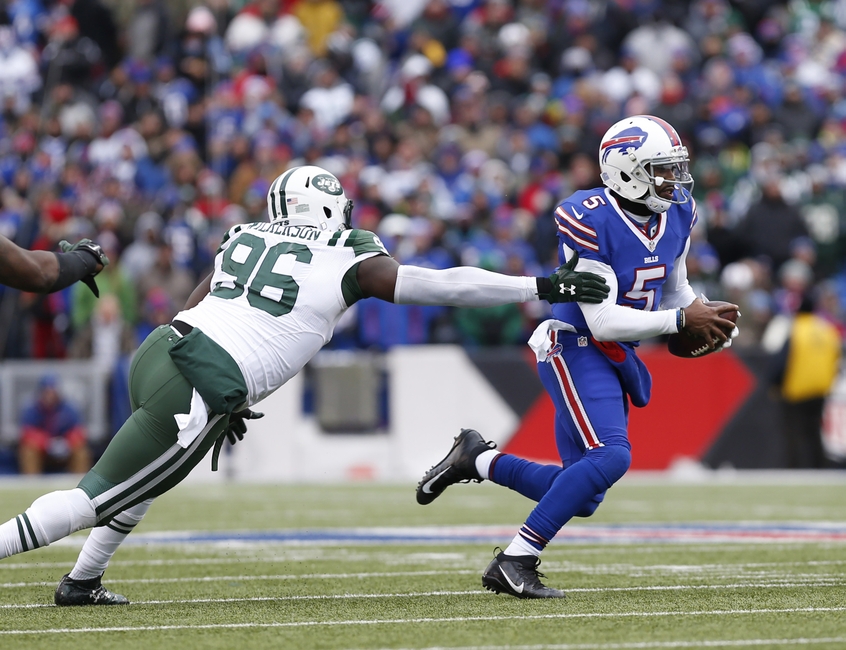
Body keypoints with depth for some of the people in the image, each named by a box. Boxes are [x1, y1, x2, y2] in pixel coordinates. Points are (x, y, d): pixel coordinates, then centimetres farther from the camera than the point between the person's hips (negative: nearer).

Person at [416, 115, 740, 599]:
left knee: (582, 499, 6)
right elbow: (603, 320, -24)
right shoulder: (591, 221, -22)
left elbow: (675, 289, 19)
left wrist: (706, 318, -2)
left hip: (618, 357, 8)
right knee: (611, 455, -26)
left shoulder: (678, 214, 3)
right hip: (576, 349, -8)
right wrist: (680, 320, -23)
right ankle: (514, 563, -20)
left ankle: (477, 459, 27)